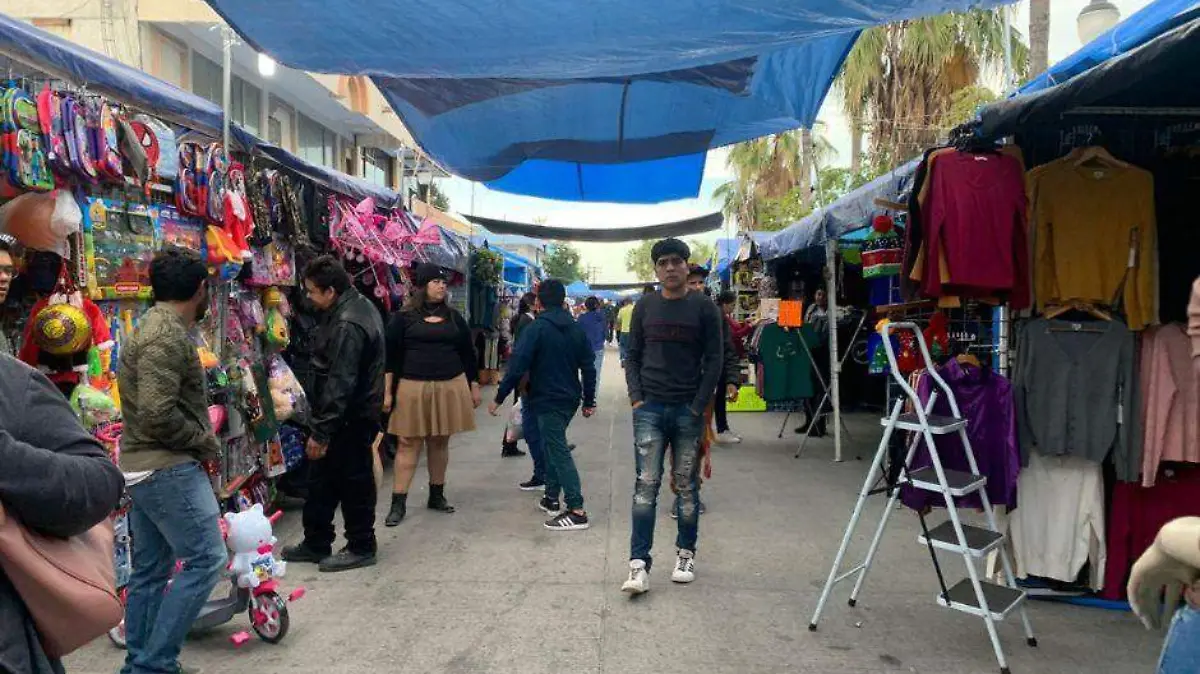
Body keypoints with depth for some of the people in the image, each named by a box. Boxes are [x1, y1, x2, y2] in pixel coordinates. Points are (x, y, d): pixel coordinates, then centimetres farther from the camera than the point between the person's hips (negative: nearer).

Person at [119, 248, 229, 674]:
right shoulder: (168, 336, -18)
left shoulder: (154, 326, 15)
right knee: (206, 559, -6)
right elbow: (158, 415, -25)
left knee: (150, 570, 15)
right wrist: (206, 440, -11)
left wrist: (198, 441, 10)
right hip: (168, 468, -10)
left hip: (143, 467, 10)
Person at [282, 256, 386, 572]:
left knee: (354, 483, 4)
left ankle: (361, 548, 19)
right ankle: (315, 544, 30)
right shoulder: (359, 305, 9)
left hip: (349, 419, -11)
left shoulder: (347, 325, -25)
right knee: (321, 479, 18)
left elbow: (338, 385, -27)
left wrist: (320, 432, -23)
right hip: (355, 413, 11)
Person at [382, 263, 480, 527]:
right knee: (409, 443, -1)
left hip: (450, 387, 3)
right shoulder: (403, 317, 0)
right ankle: (398, 503, 5)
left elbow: (468, 353, 15)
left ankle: (437, 495, 24)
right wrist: (387, 391, -5)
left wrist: (474, 386, 14)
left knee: (440, 442, 10)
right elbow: (390, 356, -1)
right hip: (413, 387, -3)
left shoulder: (454, 317, 11)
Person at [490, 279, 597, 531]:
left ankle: (576, 510, -10)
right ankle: (552, 498, 26)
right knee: (552, 446, 21)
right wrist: (589, 401, 15)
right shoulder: (576, 329, 6)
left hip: (547, 401, -7)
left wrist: (499, 398, -10)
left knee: (559, 452, -7)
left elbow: (517, 366, -17)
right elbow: (588, 367, 8)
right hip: (570, 399, 7)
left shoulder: (538, 328, -12)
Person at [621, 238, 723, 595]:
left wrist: (698, 407, -8)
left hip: (688, 410, -1)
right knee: (646, 485, -4)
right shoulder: (644, 306, 8)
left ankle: (686, 555, 23)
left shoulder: (704, 308, 1)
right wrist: (636, 398, -2)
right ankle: (639, 564, -4)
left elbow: (713, 361, -1)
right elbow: (633, 357, 10)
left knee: (687, 485, 8)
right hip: (649, 408, 1)